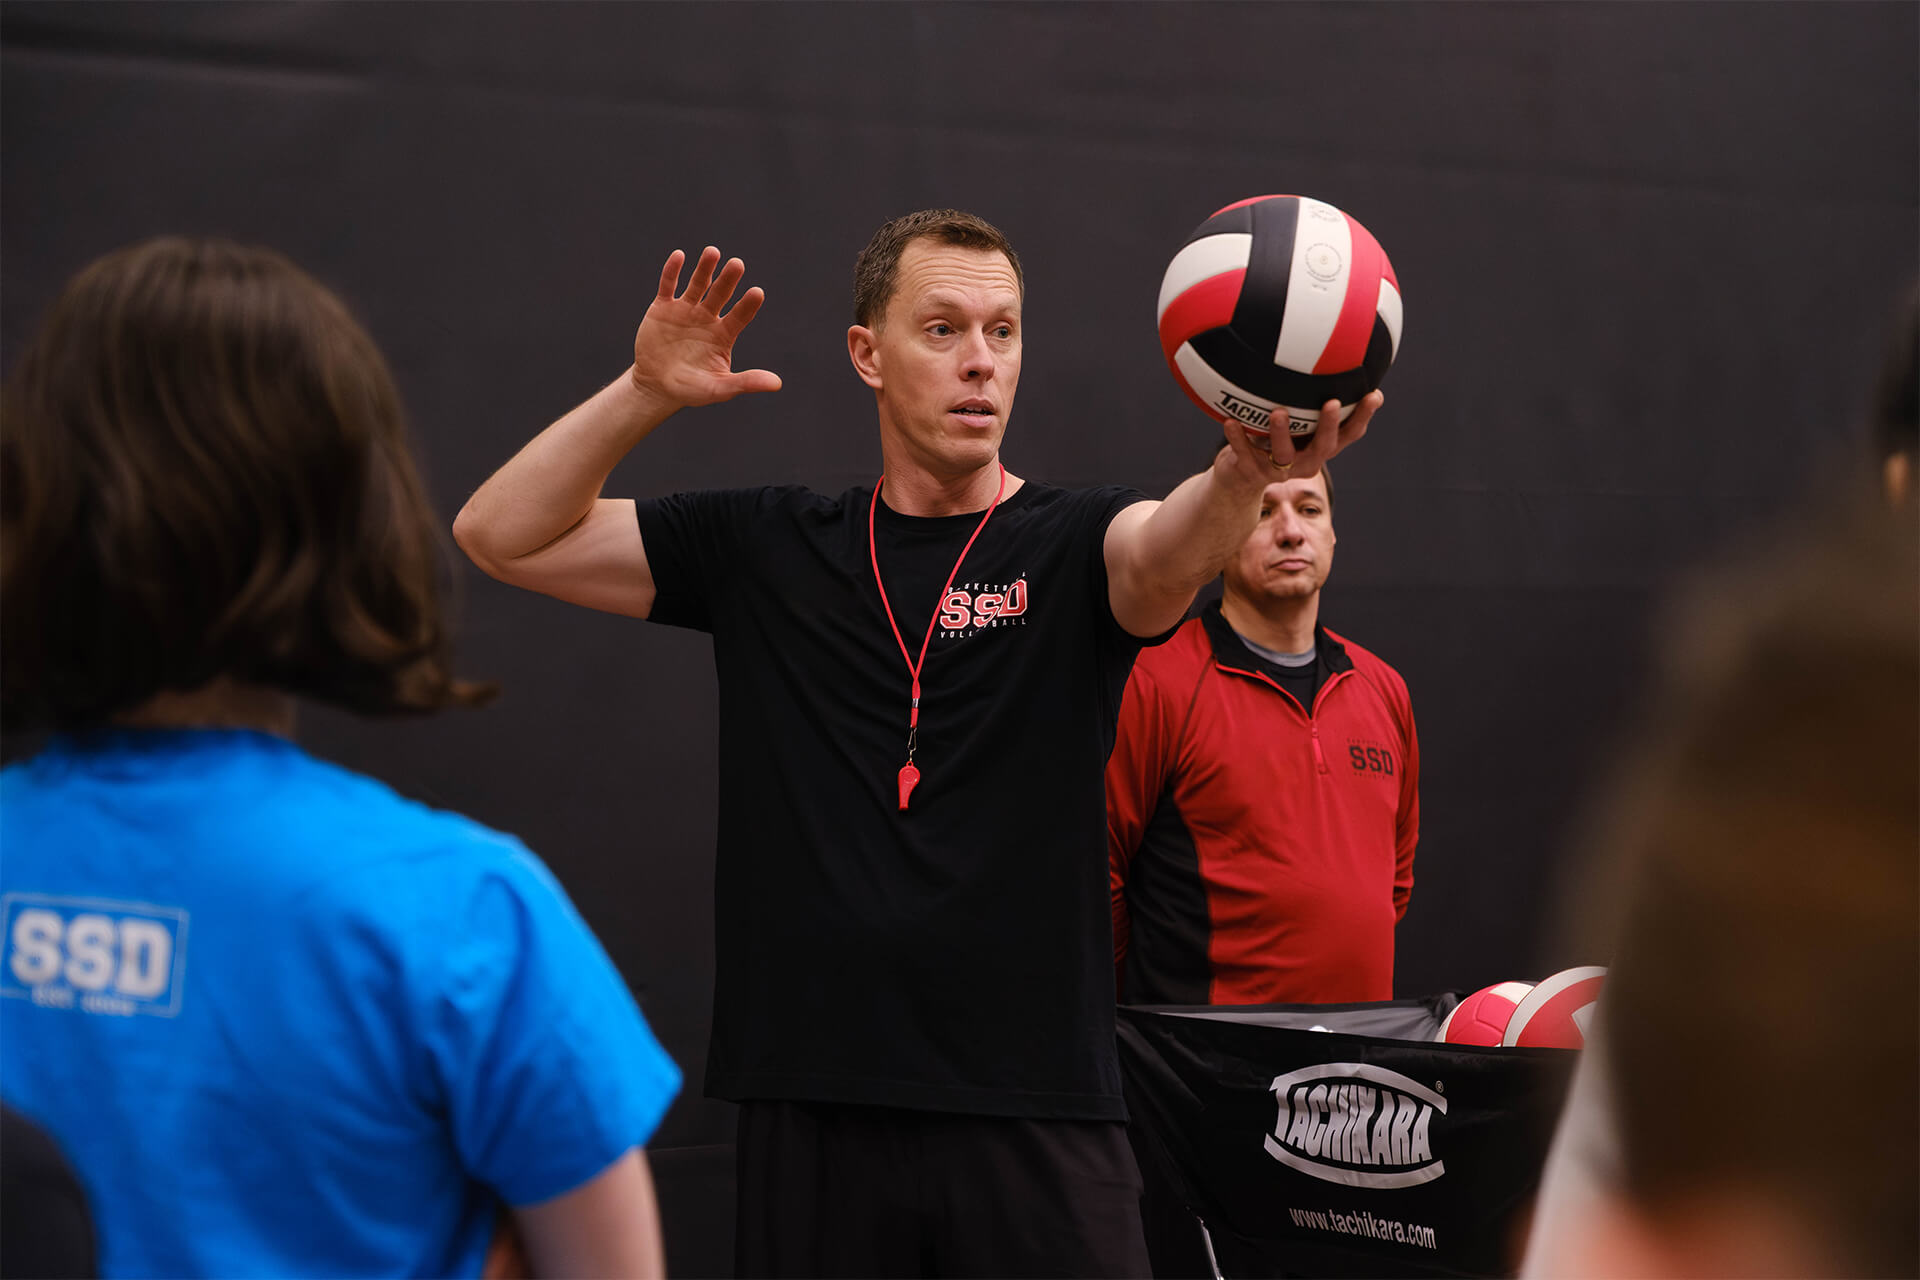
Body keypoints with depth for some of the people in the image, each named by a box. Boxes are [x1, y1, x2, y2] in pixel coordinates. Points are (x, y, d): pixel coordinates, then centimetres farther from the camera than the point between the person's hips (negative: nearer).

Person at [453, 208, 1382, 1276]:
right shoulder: (765, 548, 9)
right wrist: (646, 395, -6)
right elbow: (503, 536, 9)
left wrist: (1245, 473, -44)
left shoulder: (1073, 546, 3)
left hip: (1039, 1111, -1)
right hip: (813, 1108, 2)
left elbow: (1169, 549, -21)